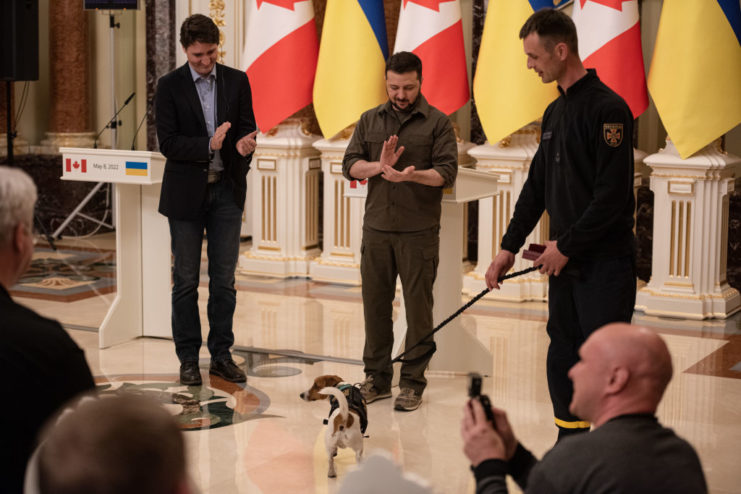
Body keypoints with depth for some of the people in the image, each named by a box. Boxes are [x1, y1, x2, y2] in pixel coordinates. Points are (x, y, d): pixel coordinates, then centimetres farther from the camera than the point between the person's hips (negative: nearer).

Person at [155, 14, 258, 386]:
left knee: (224, 278, 6)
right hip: (186, 192, -2)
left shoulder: (237, 81, 4)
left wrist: (246, 142, -20)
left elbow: (247, 128, 4)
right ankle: (188, 358, 12)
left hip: (227, 190, 2)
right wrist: (209, 144, -25)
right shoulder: (170, 86, -4)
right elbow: (168, 143, -10)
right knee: (186, 280, 4)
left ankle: (221, 355, 15)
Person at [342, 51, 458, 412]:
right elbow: (349, 165, 6)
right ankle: (377, 377, 18)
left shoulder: (437, 123, 2)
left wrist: (413, 174, -23)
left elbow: (447, 172, -6)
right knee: (375, 304, 7)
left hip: (419, 232, -3)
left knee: (418, 307, 0)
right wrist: (379, 166, -13)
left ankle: (413, 382, 8)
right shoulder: (370, 121, 13)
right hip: (376, 229, 3)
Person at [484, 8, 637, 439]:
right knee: (563, 361, 12)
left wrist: (566, 247, -13)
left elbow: (613, 194, -19)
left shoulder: (607, 108, -14)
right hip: (565, 260, 9)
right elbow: (537, 186, 20)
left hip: (604, 263, -9)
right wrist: (510, 247, 16)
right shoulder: (555, 112, 14)